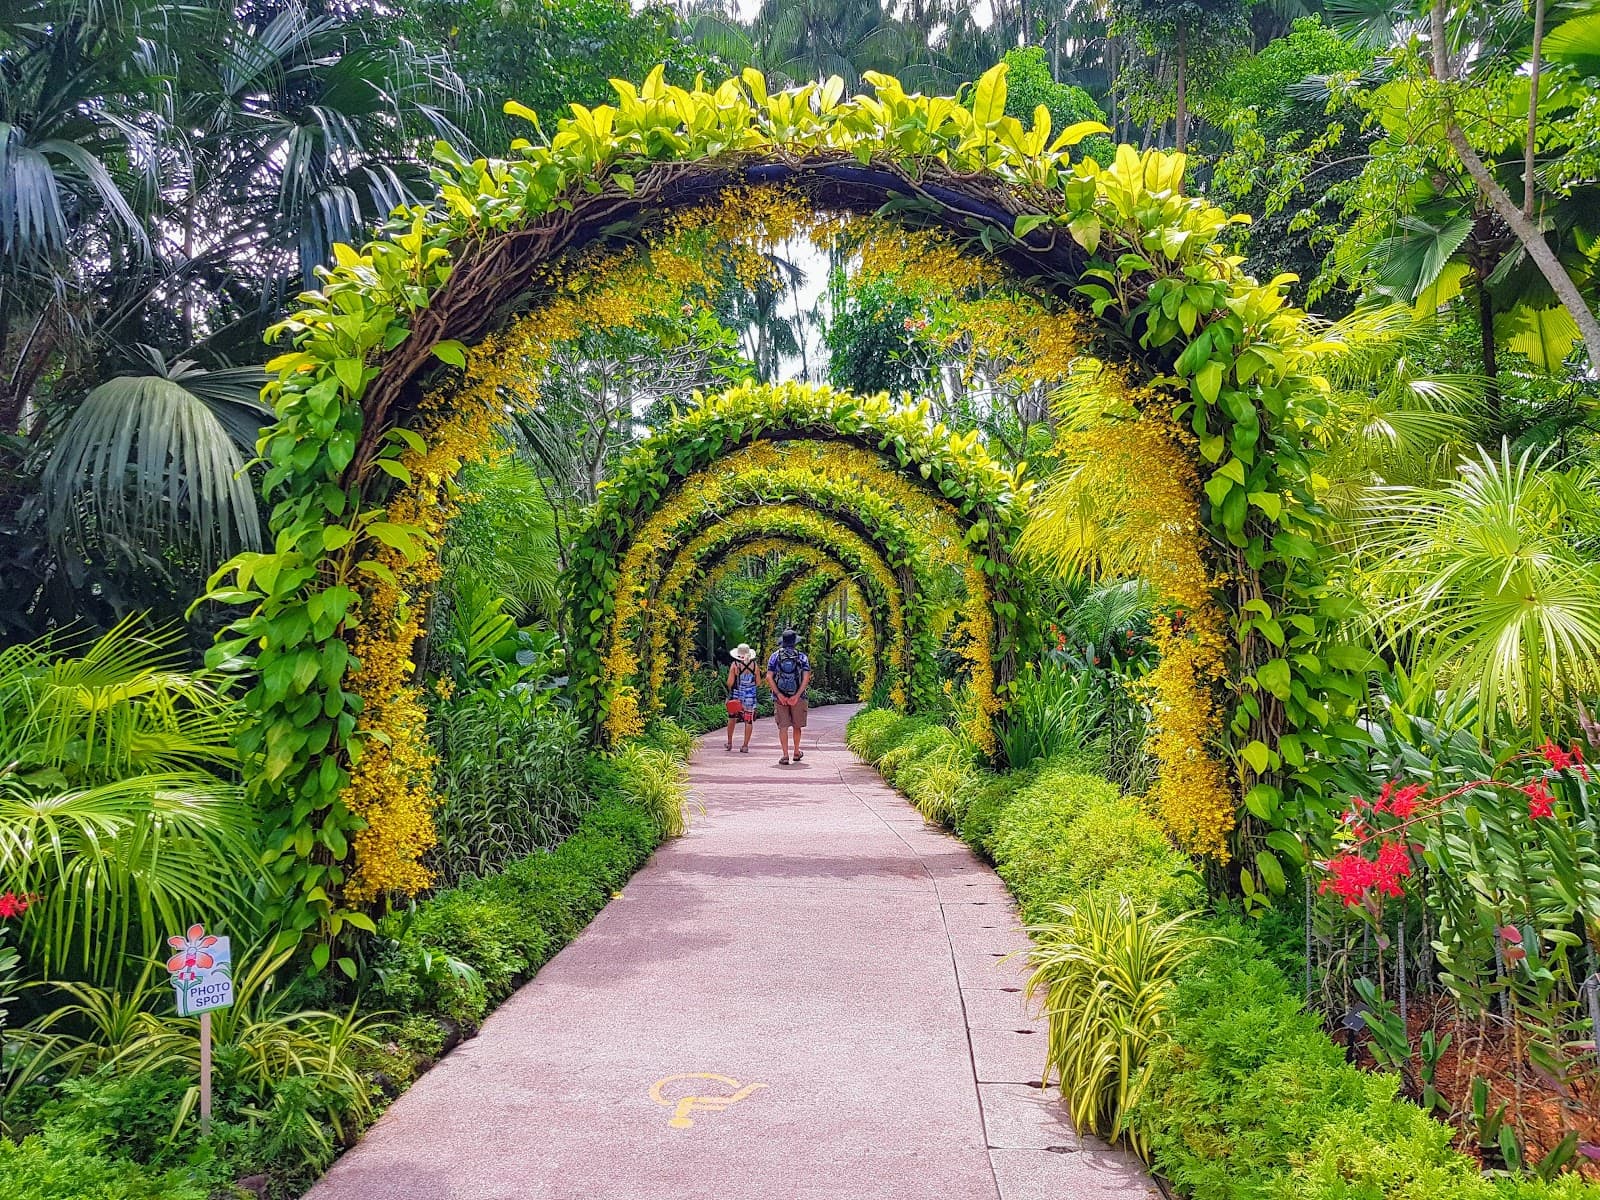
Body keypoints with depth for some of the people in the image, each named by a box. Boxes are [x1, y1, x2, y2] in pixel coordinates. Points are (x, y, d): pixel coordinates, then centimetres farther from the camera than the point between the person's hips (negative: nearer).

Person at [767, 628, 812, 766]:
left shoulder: (775, 656, 3)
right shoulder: (802, 656, 2)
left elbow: (769, 677, -6)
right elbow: (807, 677, -8)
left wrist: (779, 695, -9)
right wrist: (797, 696, -12)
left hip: (779, 696, 0)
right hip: (797, 696, 0)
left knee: (783, 726, 1)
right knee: (797, 726, 16)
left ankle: (785, 756, -4)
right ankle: (797, 752, 28)